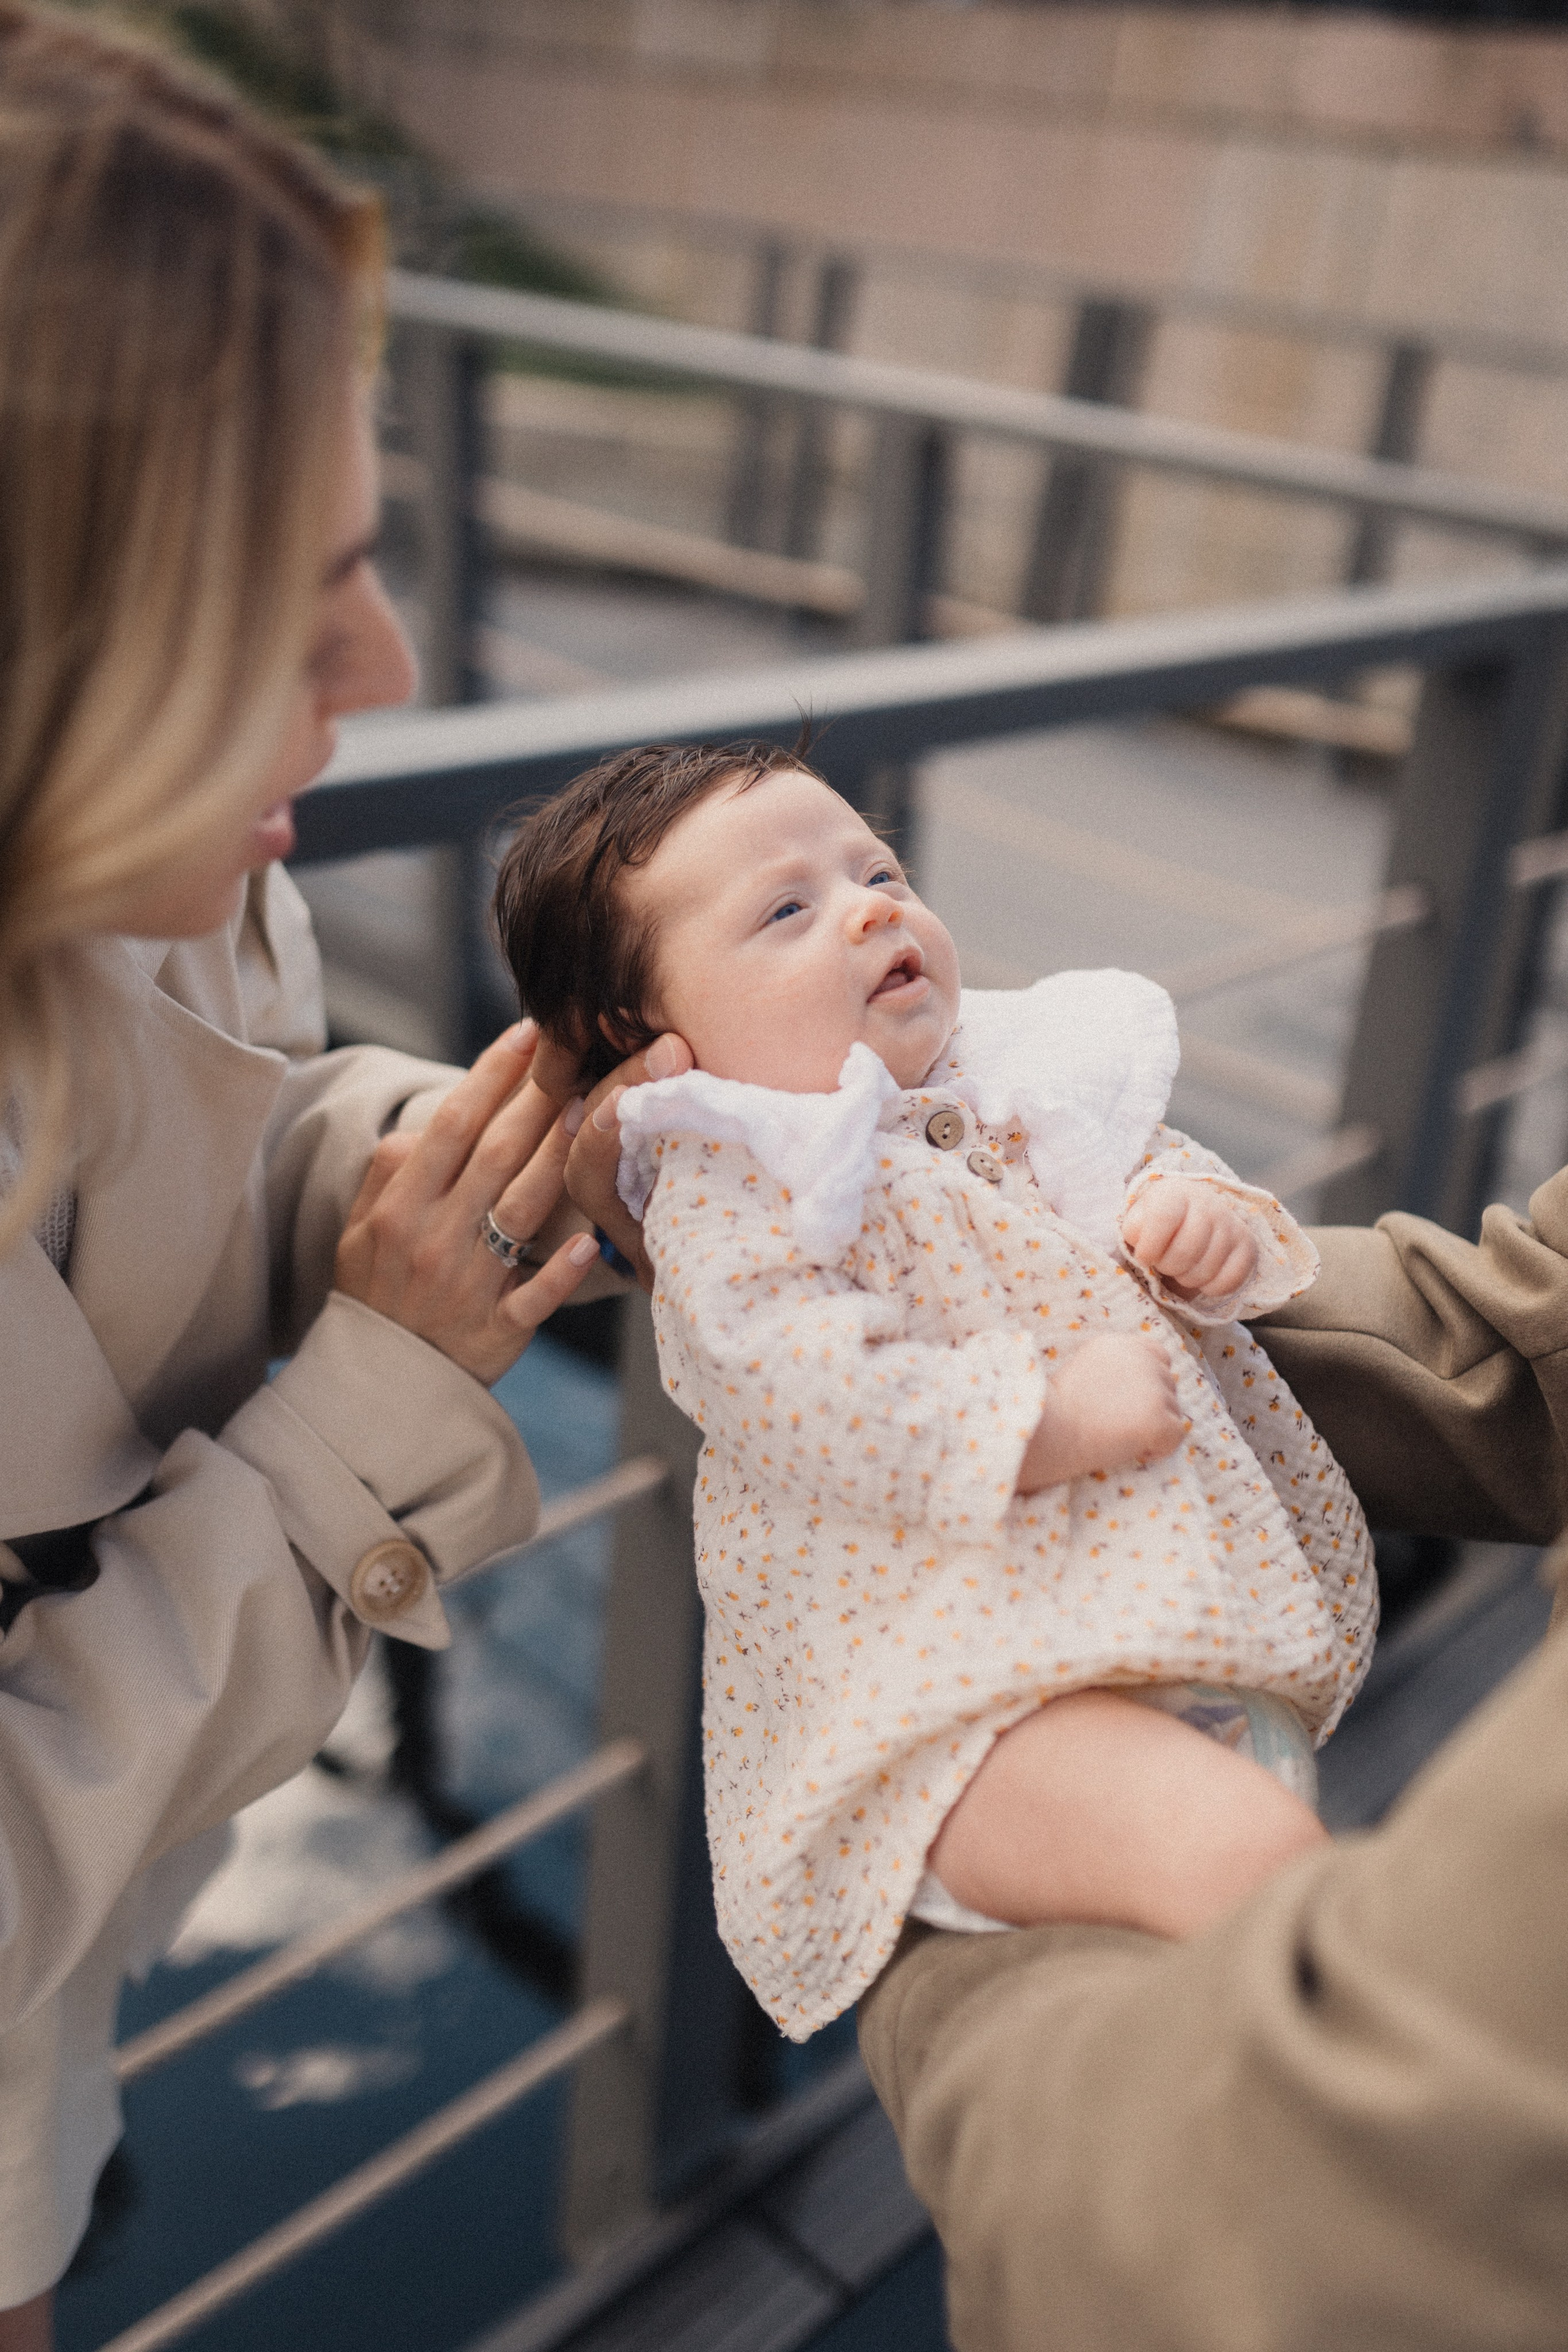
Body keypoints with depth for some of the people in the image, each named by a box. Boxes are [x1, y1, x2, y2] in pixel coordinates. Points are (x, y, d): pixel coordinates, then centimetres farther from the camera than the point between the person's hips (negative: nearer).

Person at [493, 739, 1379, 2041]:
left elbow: (1154, 1160, 20)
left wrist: (1217, 1223, -4)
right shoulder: (724, 1203, -8)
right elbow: (809, 1403, -20)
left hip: (1181, 1589, 8)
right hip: (958, 1684, -8)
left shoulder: (1019, 1079, 12)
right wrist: (1045, 1419, -24)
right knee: (1237, 1843, -25)